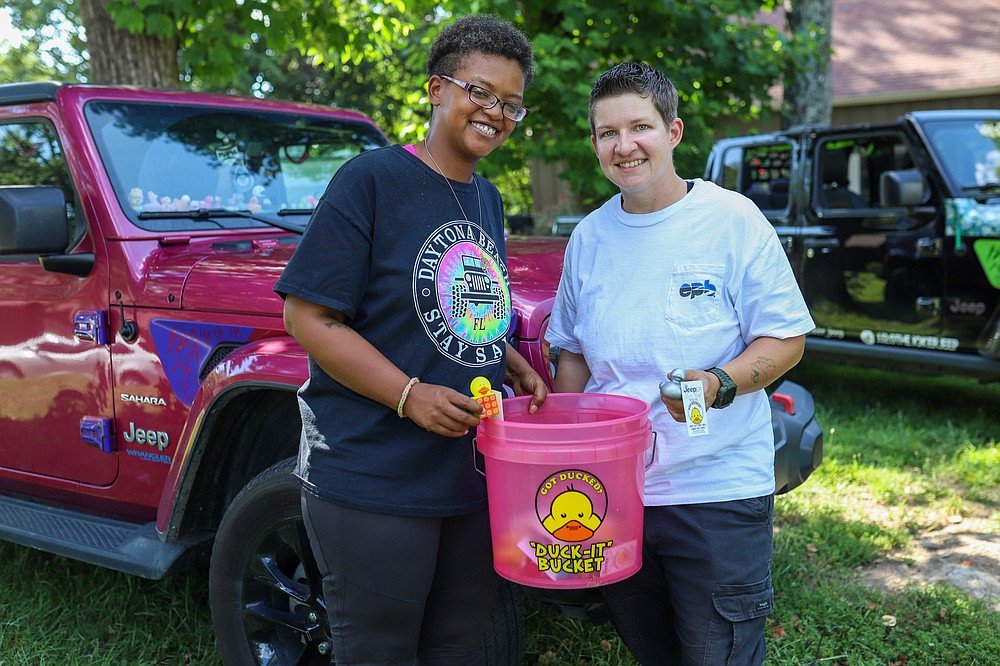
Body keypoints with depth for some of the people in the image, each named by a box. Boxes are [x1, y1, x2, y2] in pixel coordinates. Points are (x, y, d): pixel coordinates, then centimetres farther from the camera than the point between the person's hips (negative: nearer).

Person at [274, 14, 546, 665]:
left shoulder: (488, 200, 13)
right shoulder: (372, 179, -11)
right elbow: (309, 316, -15)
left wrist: (513, 366, 4)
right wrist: (409, 394, -24)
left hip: (474, 480, 8)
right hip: (373, 482, -7)